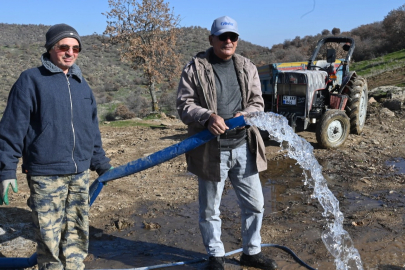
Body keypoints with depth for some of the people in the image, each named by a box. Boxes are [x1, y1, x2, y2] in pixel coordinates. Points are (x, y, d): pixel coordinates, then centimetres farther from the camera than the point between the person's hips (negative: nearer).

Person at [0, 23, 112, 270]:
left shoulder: (81, 84, 13)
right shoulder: (31, 80, -4)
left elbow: (93, 130, 18)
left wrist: (102, 164, 19)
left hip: (80, 174, 5)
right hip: (46, 175, -5)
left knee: (78, 235, 13)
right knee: (49, 236, 3)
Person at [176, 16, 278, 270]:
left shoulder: (247, 67, 8)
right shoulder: (195, 68, -4)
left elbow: (257, 102, 7)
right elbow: (184, 104, -7)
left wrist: (246, 114, -16)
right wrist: (208, 117, -25)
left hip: (243, 148, 4)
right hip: (211, 150, -3)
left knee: (255, 204, 14)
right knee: (210, 210, 10)